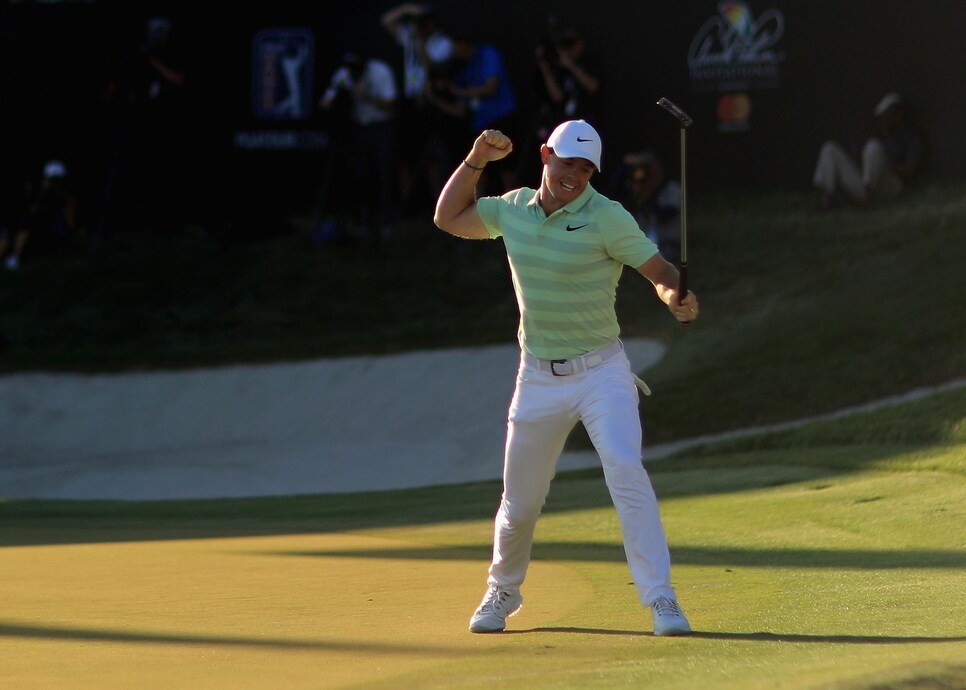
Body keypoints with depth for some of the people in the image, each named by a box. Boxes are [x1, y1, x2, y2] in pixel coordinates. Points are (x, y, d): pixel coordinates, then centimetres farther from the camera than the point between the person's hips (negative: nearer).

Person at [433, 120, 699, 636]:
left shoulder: (607, 218, -11)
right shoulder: (514, 208, 4)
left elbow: (659, 270, -13)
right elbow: (449, 218, 17)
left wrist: (676, 297, -36)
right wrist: (476, 160, 5)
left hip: (602, 374, -4)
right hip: (538, 377, 4)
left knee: (626, 472, -23)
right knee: (520, 501, 11)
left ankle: (660, 600, -21)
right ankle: (502, 592, 37)